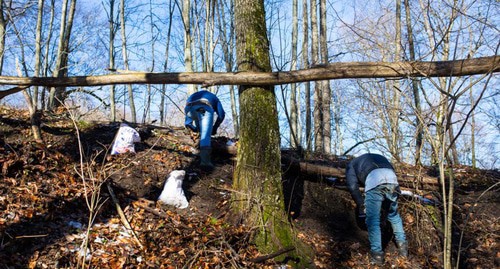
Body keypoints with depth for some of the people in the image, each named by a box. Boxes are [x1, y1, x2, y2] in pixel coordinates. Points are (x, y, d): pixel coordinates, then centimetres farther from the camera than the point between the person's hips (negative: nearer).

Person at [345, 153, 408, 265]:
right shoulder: (379, 157, 45)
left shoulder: (352, 164, 32)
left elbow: (352, 186, 16)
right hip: (392, 179, 4)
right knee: (393, 214, 25)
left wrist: (361, 205, 24)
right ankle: (402, 246, 28)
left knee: (373, 219, 4)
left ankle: (377, 254, 2)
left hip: (374, 182, -4)